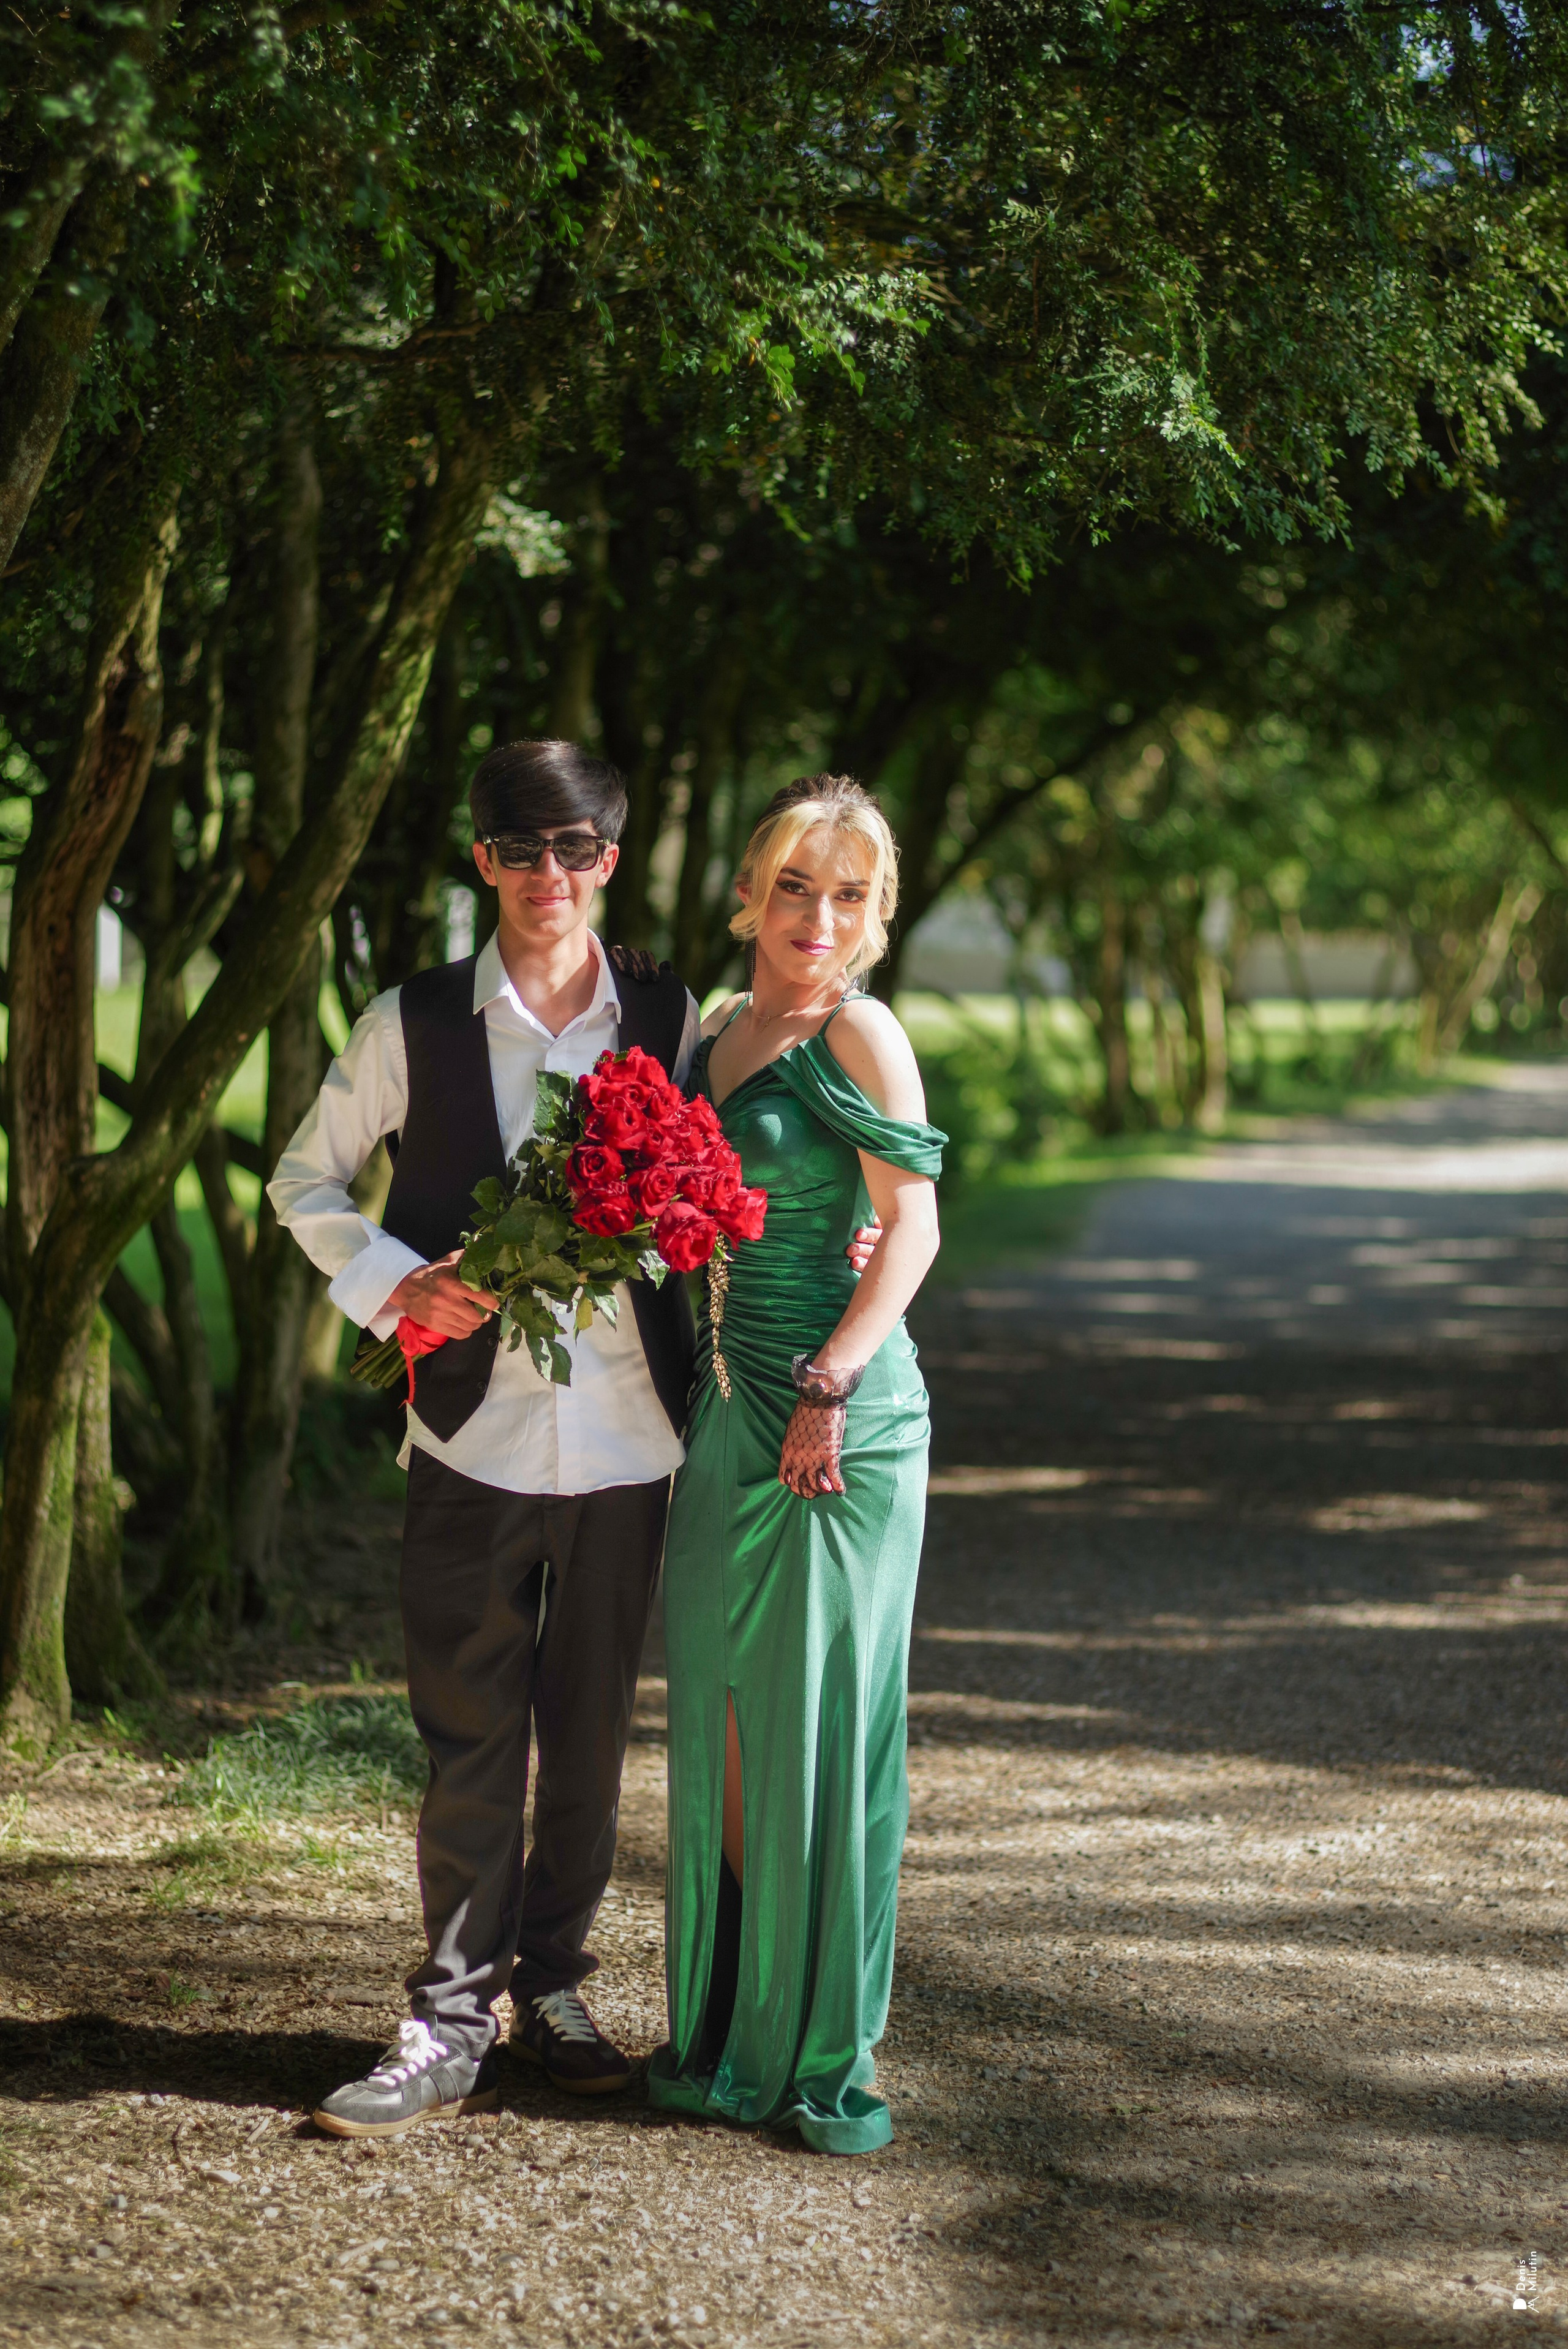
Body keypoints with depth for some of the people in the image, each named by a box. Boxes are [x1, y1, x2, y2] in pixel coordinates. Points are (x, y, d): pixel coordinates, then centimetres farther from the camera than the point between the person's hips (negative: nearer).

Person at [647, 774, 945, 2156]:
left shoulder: (856, 1034, -7)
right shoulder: (720, 1036, 14)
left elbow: (914, 1226, -13)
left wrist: (828, 1389, -19)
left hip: (842, 1414, -7)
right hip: (730, 1413, 7)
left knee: (819, 1719, -1)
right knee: (721, 1718, 10)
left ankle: (828, 2054, 9)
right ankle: (732, 2037, 22)